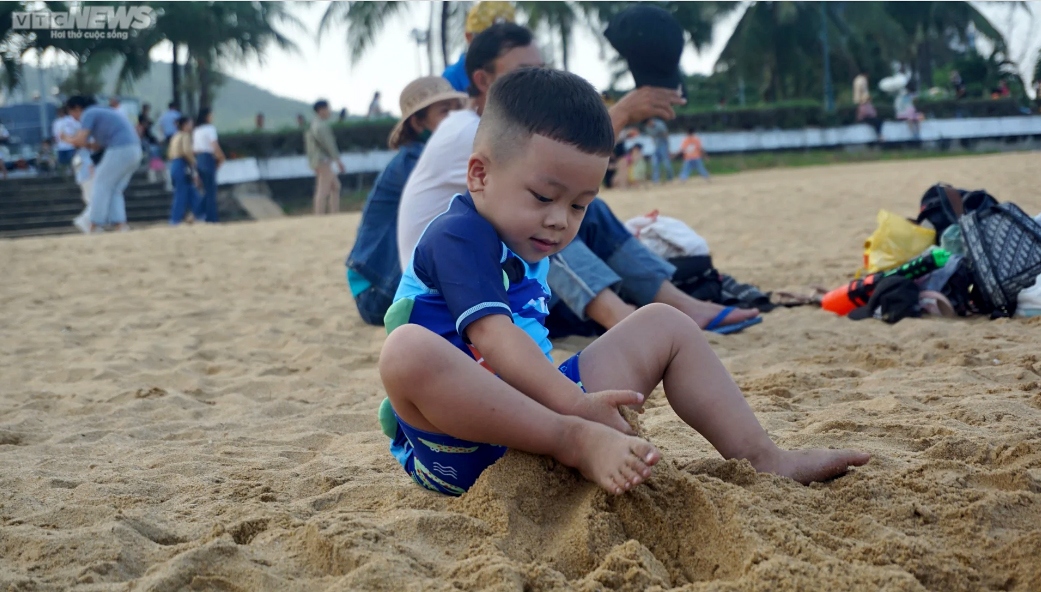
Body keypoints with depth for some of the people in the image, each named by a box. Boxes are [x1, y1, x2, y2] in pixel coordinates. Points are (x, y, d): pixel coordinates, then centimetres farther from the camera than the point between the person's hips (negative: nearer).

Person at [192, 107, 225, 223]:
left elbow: (193, 148, 12)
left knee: (207, 189, 16)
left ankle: (199, 212, 3)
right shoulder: (210, 128, -9)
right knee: (211, 189, 1)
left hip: (198, 159, 7)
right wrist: (221, 158, -2)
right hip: (208, 158, -7)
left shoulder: (196, 130, 13)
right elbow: (215, 146, -15)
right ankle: (211, 217, 3)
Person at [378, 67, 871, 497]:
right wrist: (577, 406, -36)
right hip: (458, 442, -9)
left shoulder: (524, 251, 15)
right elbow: (493, 339, -27)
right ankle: (577, 442, -38)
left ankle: (762, 460, -1)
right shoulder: (457, 236, -13)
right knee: (408, 351, -41)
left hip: (536, 411, 9)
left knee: (664, 326, 10)